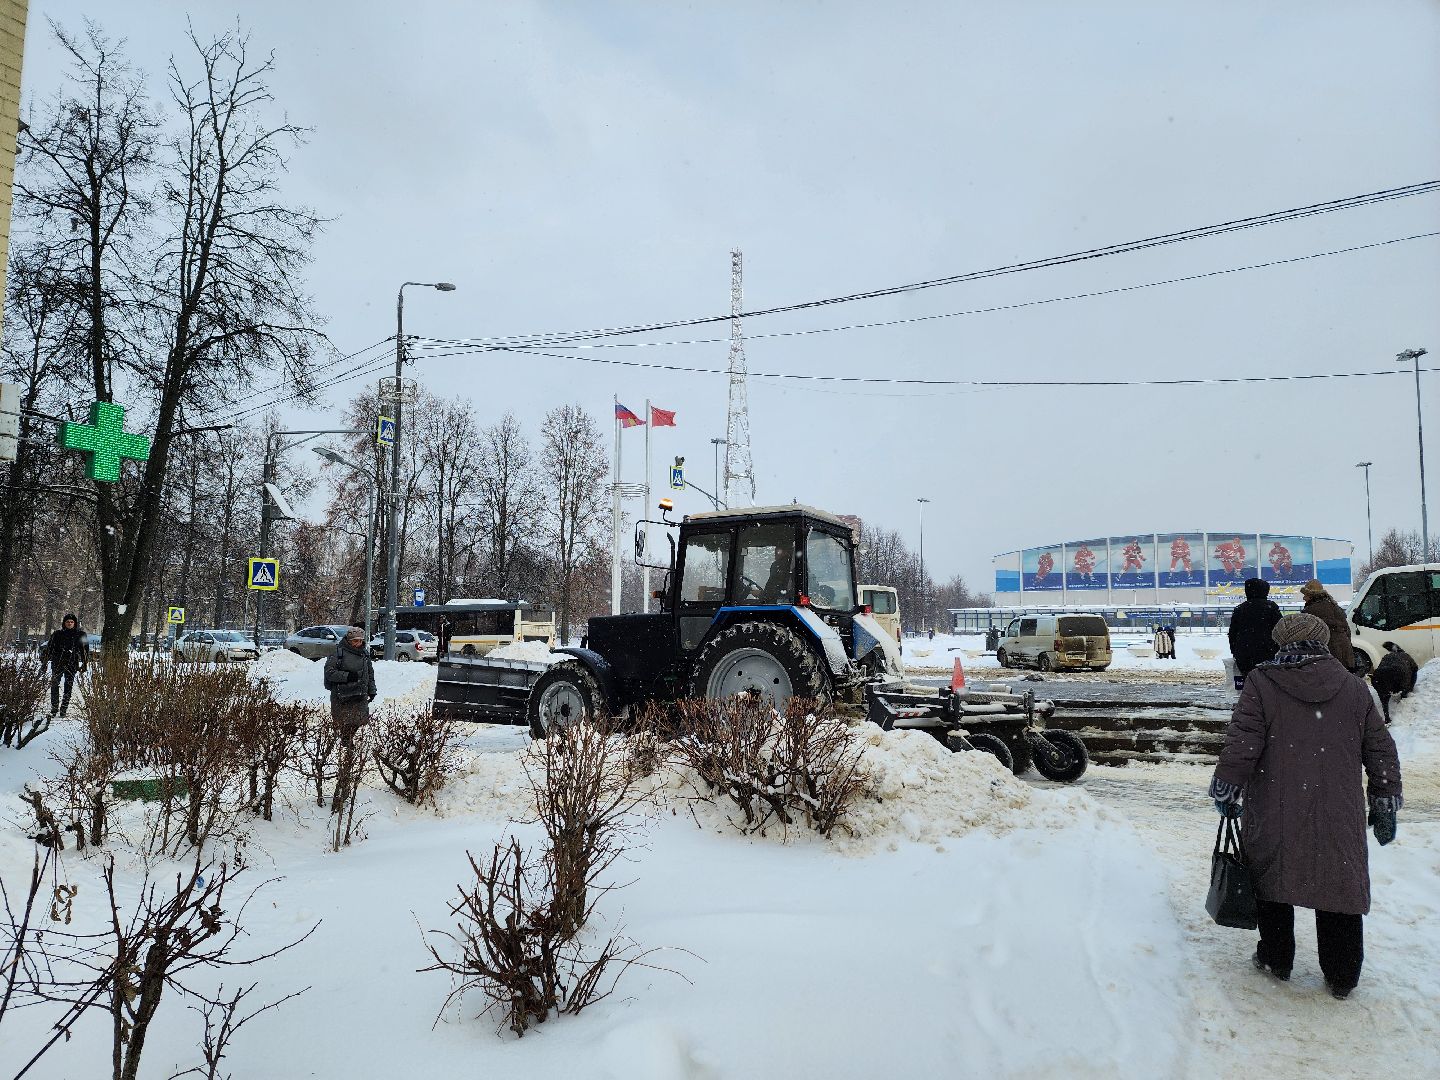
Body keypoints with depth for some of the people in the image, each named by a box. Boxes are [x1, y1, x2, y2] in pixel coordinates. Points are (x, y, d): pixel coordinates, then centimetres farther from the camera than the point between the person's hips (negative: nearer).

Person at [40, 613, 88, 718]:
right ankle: (54, 708, 5)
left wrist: (84, 664, 9)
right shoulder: (57, 634, 5)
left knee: (68, 687, 0)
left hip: (72, 665, 0)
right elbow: (48, 649, 9)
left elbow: (85, 650, 12)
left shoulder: (80, 635, 6)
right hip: (57, 664, 0)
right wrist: (44, 663, 7)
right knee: (54, 685, -4)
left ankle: (63, 709, 5)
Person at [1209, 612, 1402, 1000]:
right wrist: (1385, 806, 16)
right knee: (1340, 886, 13)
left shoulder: (1261, 684, -7)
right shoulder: (1355, 688, 3)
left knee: (1273, 880, 15)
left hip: (1275, 815, -2)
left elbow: (1241, 747, -11)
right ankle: (1342, 978, 21)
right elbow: (1382, 752, 7)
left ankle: (1276, 960, 27)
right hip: (1339, 819, 2)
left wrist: (1226, 792, 1)